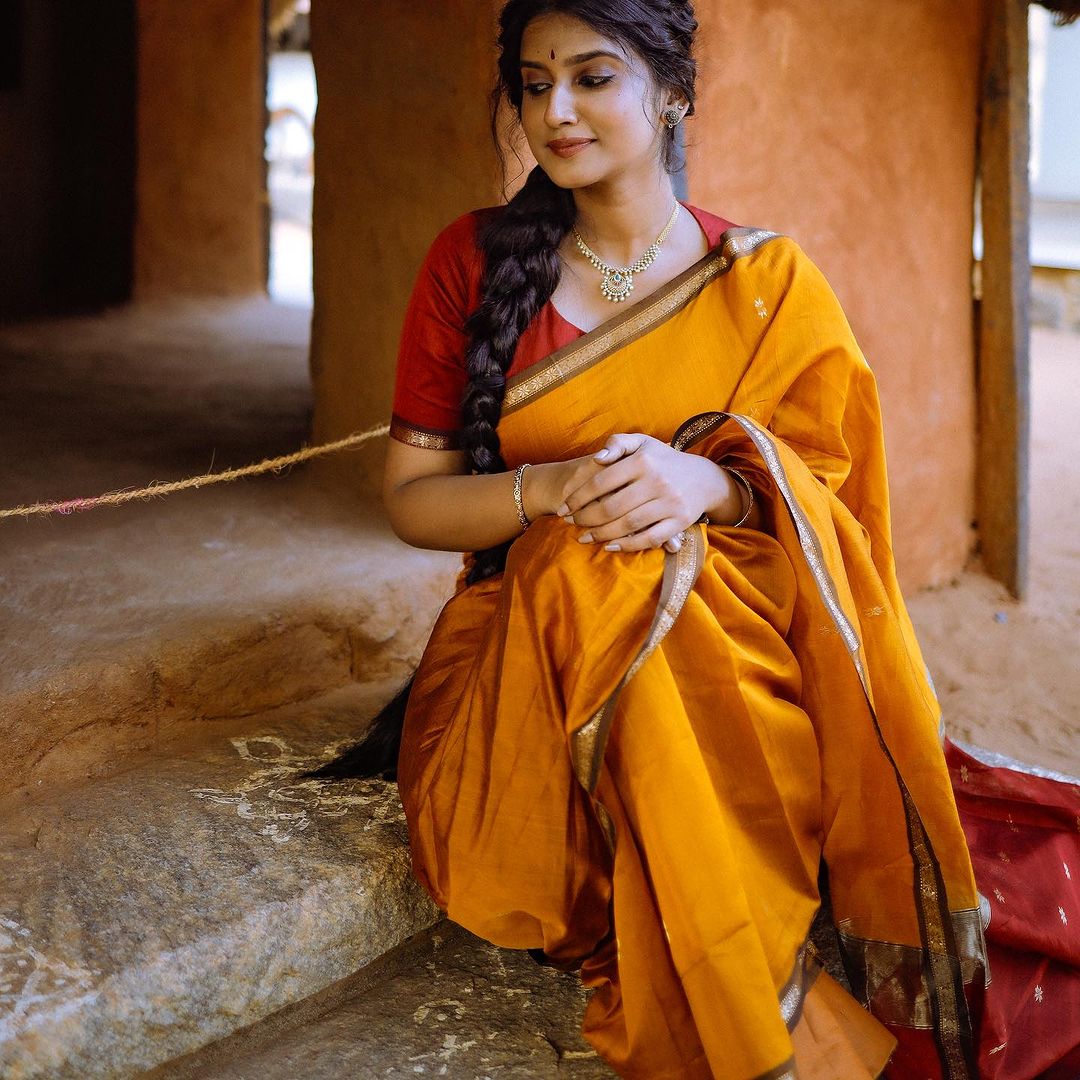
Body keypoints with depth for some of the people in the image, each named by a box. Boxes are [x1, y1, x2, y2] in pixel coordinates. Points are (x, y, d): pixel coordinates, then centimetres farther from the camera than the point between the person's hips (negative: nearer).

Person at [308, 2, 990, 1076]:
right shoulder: (474, 261, 6)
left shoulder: (767, 285, 5)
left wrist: (705, 482, -21)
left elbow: (823, 493, 2)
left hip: (726, 638, 0)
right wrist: (550, 489, -17)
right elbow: (410, 497, 4)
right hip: (521, 652, 1)